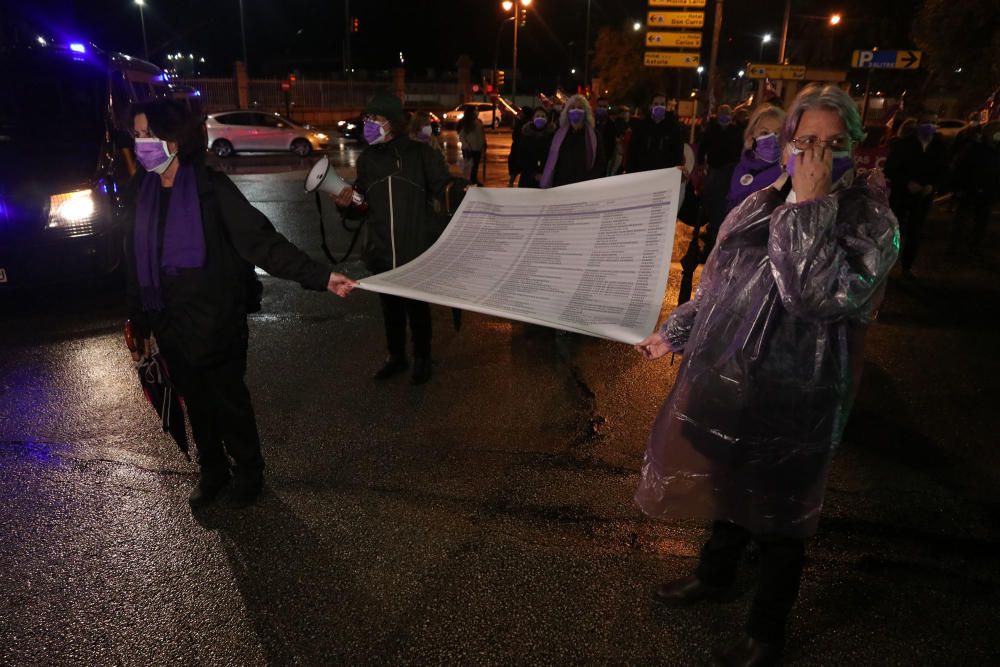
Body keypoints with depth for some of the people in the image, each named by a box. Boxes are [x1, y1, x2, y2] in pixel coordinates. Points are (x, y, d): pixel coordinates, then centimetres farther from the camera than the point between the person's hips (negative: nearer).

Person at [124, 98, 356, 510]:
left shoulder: (210, 188, -13)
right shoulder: (139, 193, 2)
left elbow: (261, 240, -22)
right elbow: (135, 265, 8)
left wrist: (320, 276, -33)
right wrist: (141, 325, 12)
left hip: (215, 322, -4)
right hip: (169, 325, 5)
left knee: (229, 399, 9)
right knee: (195, 402, 16)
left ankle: (247, 472, 30)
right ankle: (212, 472, 36)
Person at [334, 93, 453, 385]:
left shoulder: (421, 153, -7)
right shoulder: (367, 158, 6)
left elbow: (444, 193, -2)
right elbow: (362, 207, 12)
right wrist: (348, 204, -9)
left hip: (417, 251, -4)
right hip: (381, 251, 4)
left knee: (418, 306, 11)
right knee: (390, 306, 17)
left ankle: (422, 358, 31)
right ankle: (396, 356, 37)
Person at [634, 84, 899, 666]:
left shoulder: (870, 219, -12)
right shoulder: (759, 207, 3)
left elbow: (825, 295, -29)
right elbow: (717, 286, 13)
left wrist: (808, 206, -25)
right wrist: (674, 333, 15)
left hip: (792, 402, -5)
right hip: (726, 381, 5)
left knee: (778, 515, 13)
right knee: (729, 487, 24)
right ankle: (715, 576, 52)